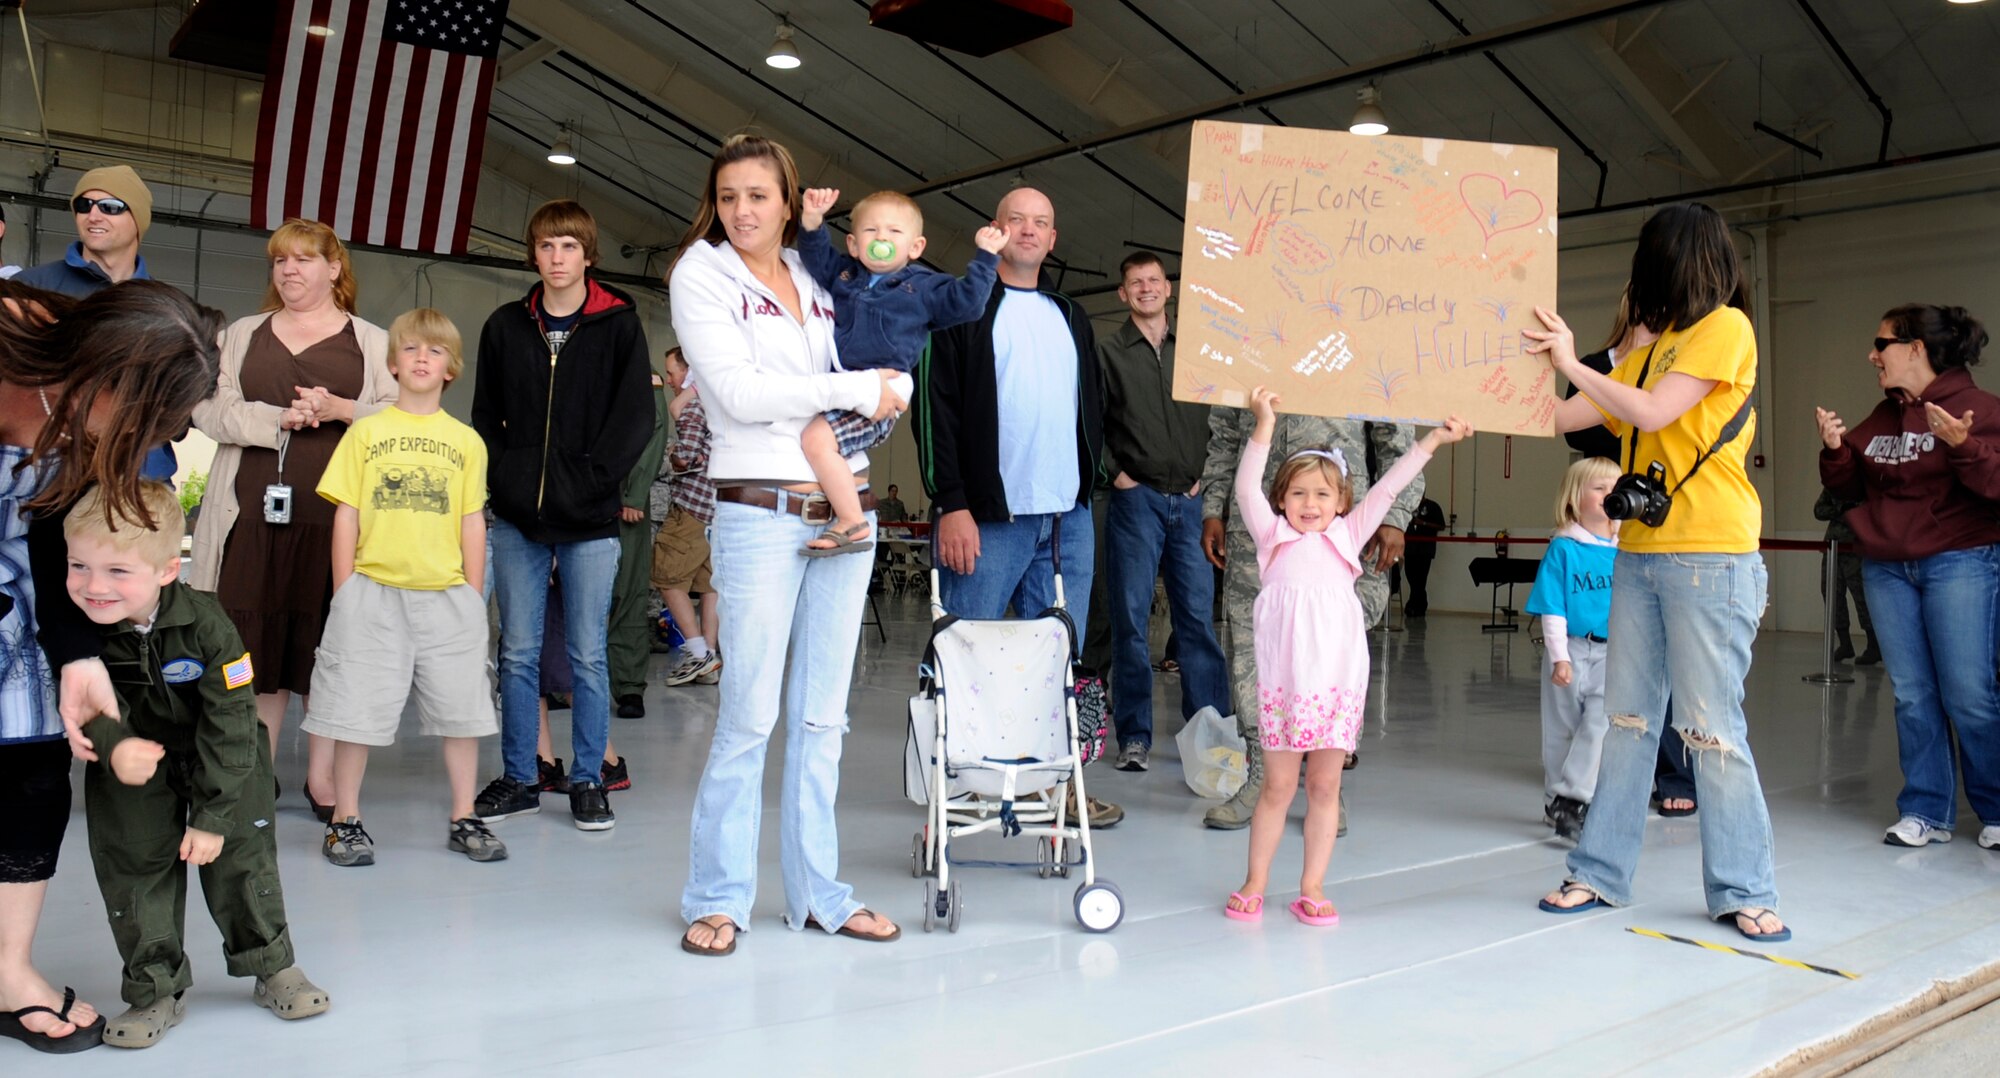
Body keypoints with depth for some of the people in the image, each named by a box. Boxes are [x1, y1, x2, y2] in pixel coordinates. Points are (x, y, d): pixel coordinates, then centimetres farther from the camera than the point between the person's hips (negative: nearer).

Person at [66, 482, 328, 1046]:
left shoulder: (205, 624, -29)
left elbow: (230, 723, -24)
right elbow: (89, 705, -17)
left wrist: (213, 814, -23)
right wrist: (112, 746, -42)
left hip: (224, 761, -2)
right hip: (129, 766, 2)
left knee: (242, 857, 5)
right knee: (135, 868, 5)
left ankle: (273, 968, 23)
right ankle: (157, 989, 22)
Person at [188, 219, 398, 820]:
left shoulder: (372, 342, 11)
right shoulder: (242, 335, 17)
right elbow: (210, 410, 5)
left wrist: (341, 410, -14)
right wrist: (279, 418, -11)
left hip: (335, 514, -2)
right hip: (254, 511, 2)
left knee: (327, 643, 1)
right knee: (256, 637, 3)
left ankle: (321, 776, 11)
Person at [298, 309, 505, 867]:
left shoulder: (467, 441, 9)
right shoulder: (366, 431, 5)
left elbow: (473, 523, 9)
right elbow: (346, 514, 4)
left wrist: (473, 598, 5)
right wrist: (344, 594, -1)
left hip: (447, 595, 1)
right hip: (374, 591, -1)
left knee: (461, 708, 5)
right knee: (357, 709, 3)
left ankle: (463, 819, 19)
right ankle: (345, 821, 18)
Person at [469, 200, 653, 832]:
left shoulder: (619, 325, 2)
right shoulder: (505, 327, 10)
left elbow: (636, 418, -4)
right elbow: (485, 417, 13)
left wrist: (590, 482, -12)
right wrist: (505, 479, -1)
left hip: (590, 520, -3)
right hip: (516, 519, 3)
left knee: (588, 655, 3)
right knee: (518, 653, 7)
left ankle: (588, 780, 15)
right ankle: (519, 779, 18)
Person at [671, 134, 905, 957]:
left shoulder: (820, 278, 16)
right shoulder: (700, 276, 2)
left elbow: (891, 370, 18)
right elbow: (740, 391, -11)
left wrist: (885, 393, -6)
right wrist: (855, 388, -9)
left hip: (845, 511, 5)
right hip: (761, 511, -5)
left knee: (822, 716, 9)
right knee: (749, 715, -4)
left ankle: (816, 891, 18)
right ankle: (718, 896, 10)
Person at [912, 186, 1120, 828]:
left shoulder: (1072, 316, 20)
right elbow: (937, 408, -6)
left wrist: (1087, 482, 14)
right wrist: (951, 505, -14)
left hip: (1069, 516, 5)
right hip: (989, 515, -5)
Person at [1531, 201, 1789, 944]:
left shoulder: (1725, 327, -4)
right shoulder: (1655, 348, 18)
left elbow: (1653, 413, -15)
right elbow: (1566, 418, 17)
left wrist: (1572, 365, -7)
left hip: (1709, 556, -7)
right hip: (1641, 551, 7)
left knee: (1711, 727, -4)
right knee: (1628, 719, 8)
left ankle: (1743, 892, 8)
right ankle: (1602, 874, 14)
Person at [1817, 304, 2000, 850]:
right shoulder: (1881, 418, 14)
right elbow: (1850, 488, 17)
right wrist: (1834, 451, 0)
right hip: (1886, 569, 6)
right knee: (1912, 696, 7)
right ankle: (1926, 812, 13)